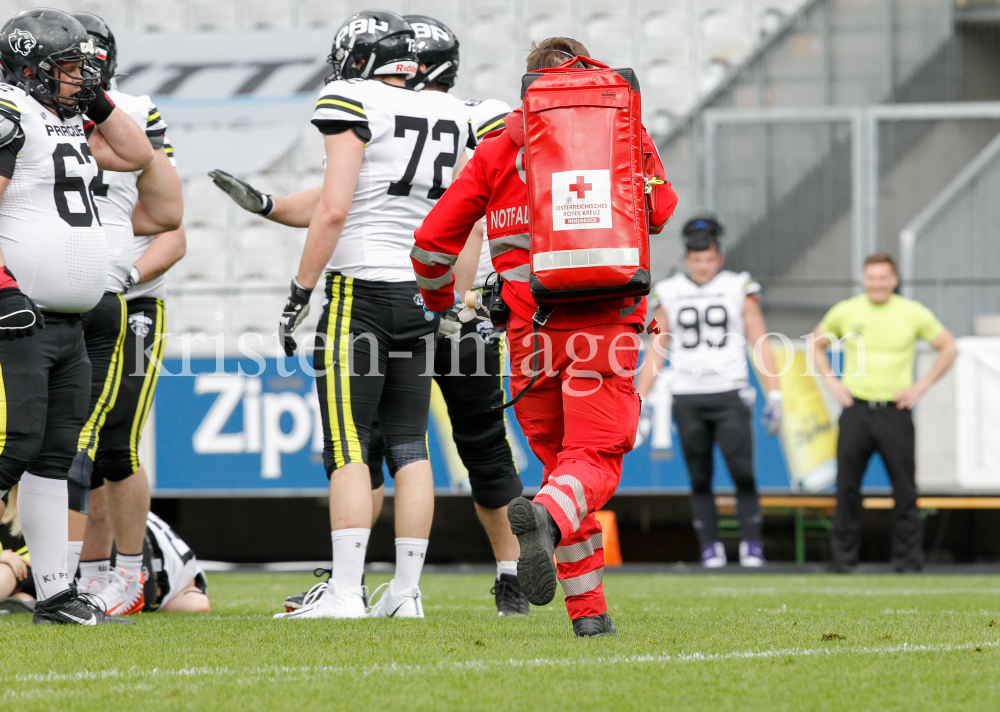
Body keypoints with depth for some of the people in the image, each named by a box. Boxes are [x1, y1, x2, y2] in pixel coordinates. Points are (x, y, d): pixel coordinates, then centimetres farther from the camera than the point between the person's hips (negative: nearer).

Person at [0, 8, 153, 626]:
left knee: (54, 454, 9)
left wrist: (96, 99, 16)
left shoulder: (69, 125, 18)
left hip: (67, 327, 9)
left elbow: (137, 156, 27)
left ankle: (55, 593, 11)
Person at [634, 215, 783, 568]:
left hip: (730, 396, -2)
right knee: (699, 480, 1)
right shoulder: (669, 293, 8)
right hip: (687, 399, 2)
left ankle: (751, 545, -3)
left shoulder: (739, 289, 3)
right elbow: (656, 352, 12)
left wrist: (774, 395, -3)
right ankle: (710, 548, 7)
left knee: (743, 473, -10)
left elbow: (760, 344, 3)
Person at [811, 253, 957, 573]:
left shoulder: (913, 313, 1)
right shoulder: (845, 312, 4)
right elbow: (817, 344, 21)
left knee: (904, 489, -2)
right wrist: (831, 381, 8)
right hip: (856, 411, 1)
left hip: (895, 411, -1)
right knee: (847, 487, 0)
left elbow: (948, 348, 10)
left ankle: (908, 556, 5)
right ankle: (844, 556, 8)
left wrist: (921, 386, 2)